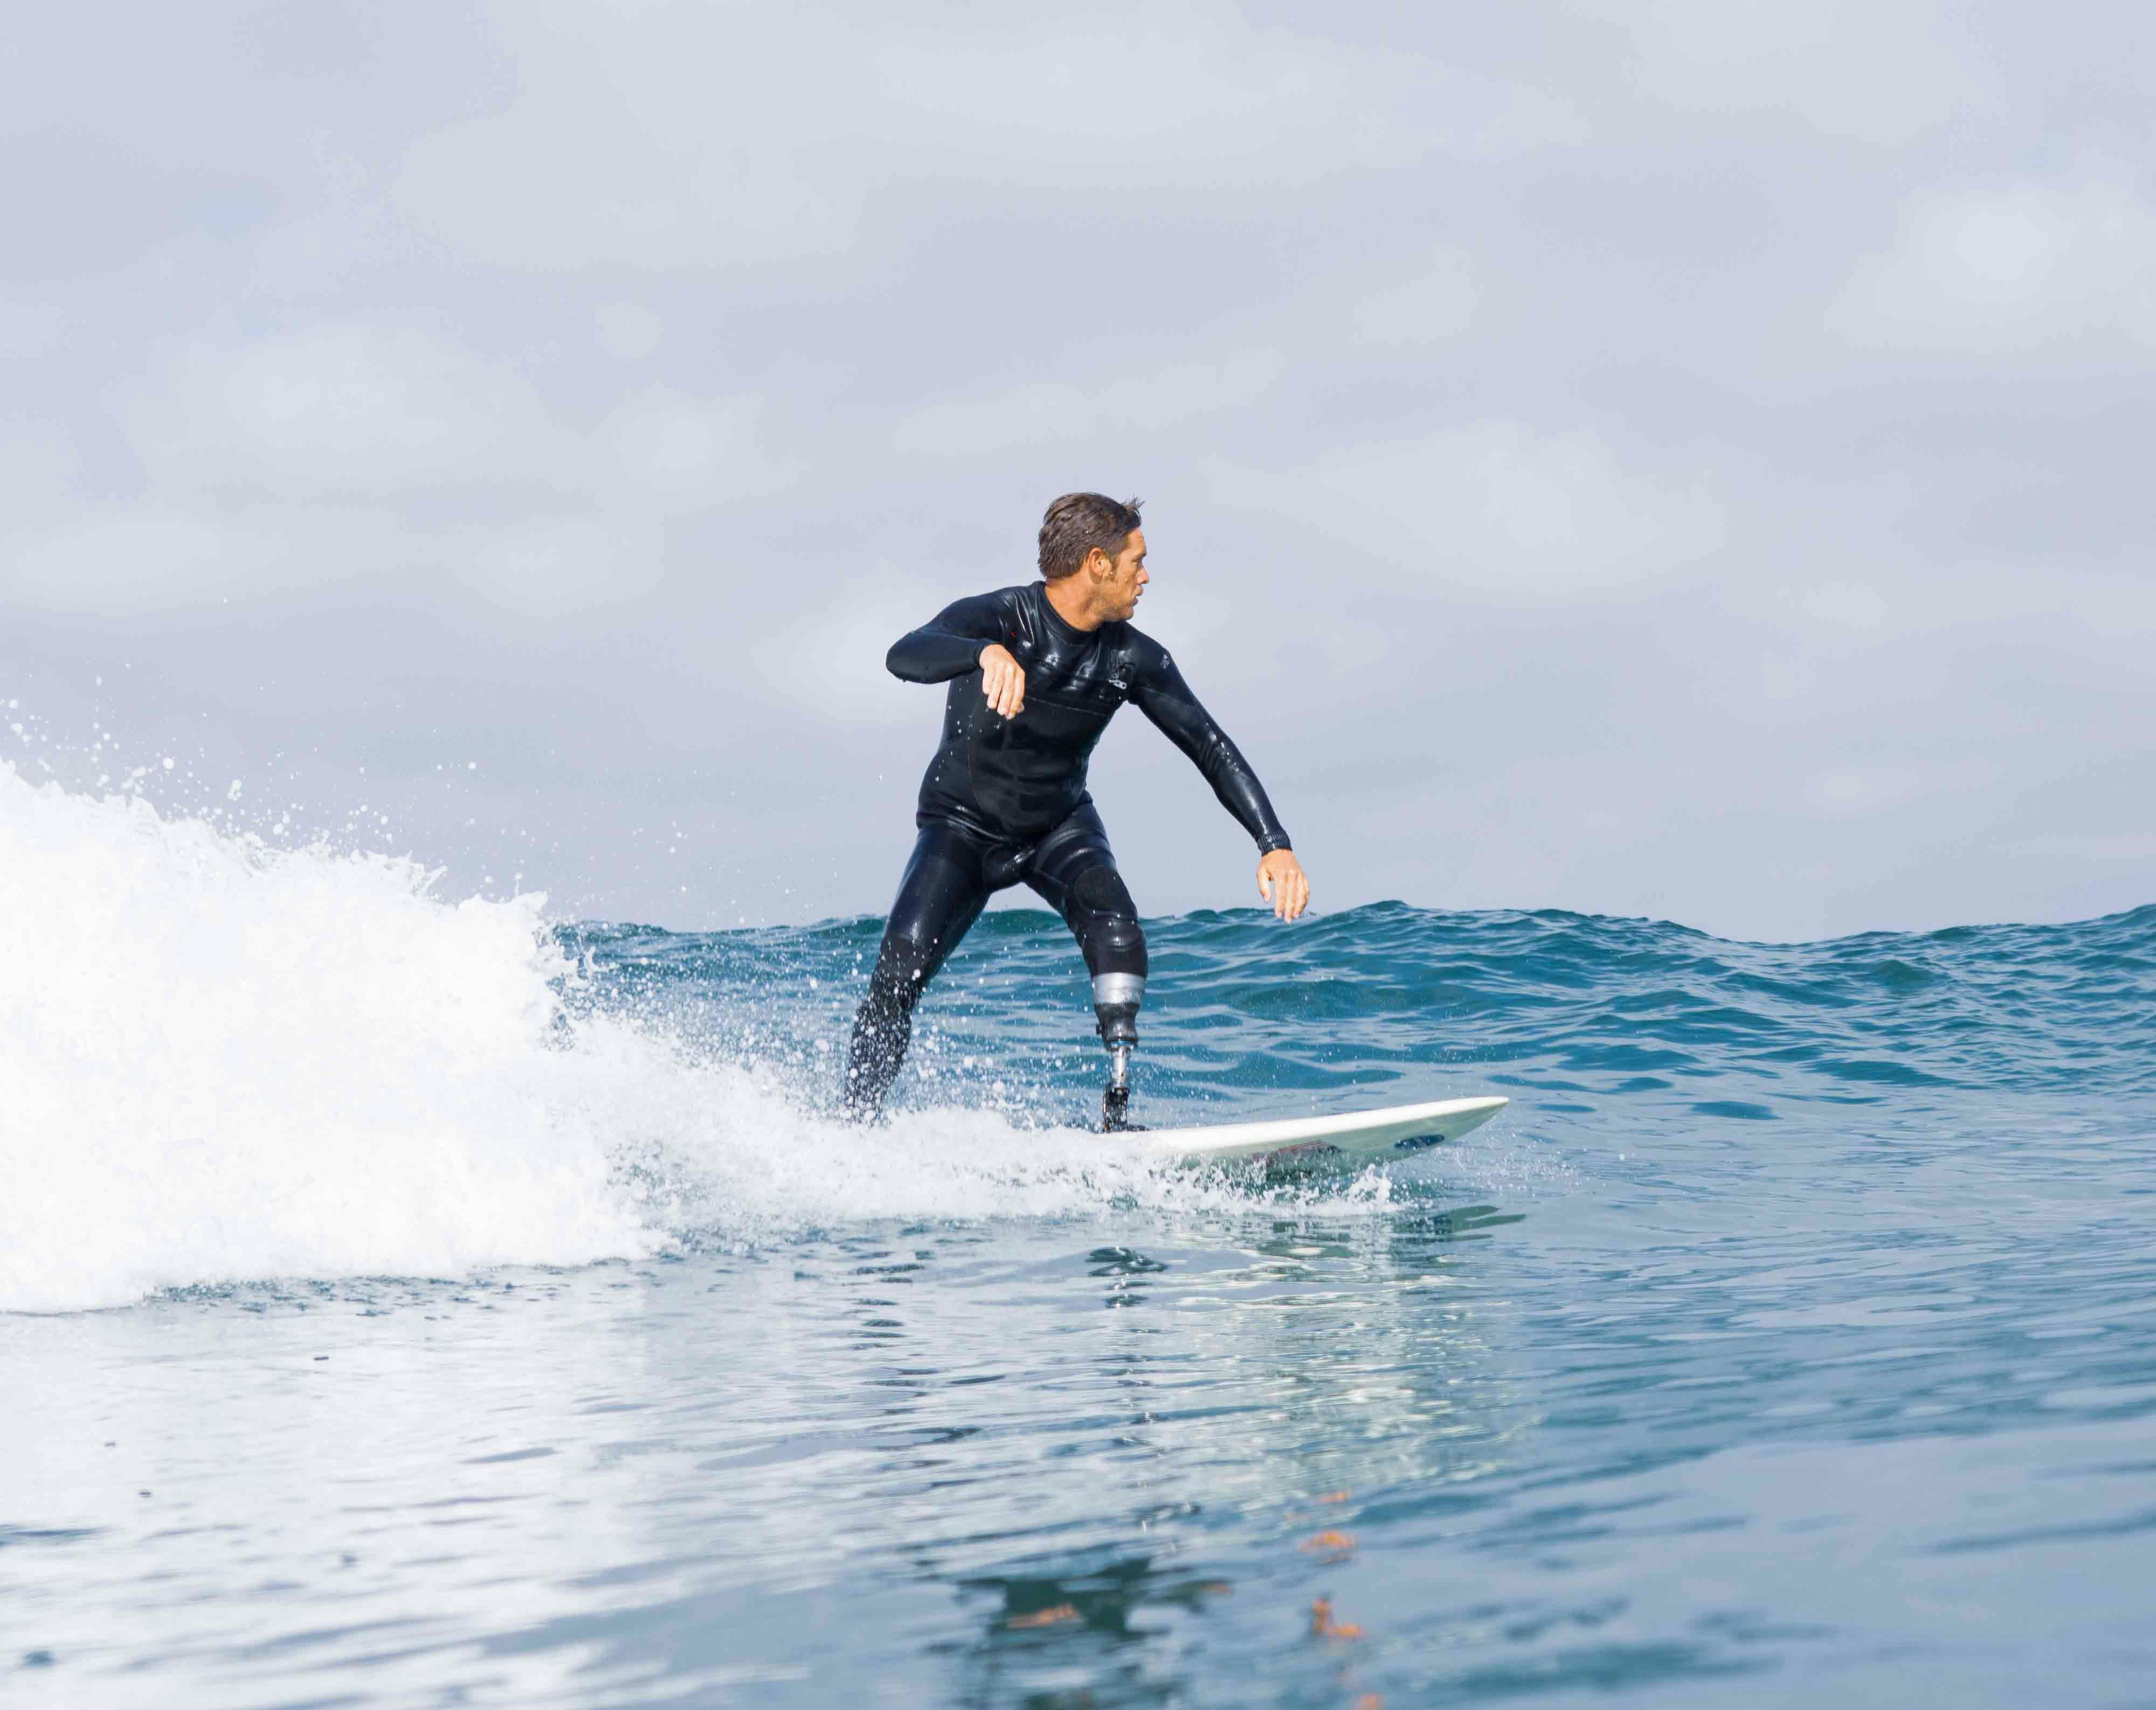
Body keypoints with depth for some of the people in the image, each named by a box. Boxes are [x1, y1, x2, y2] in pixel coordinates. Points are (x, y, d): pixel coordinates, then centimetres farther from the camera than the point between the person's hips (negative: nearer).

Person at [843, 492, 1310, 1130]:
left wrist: (1274, 844, -19)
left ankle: (1118, 1112, -29)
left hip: (1060, 827, 3)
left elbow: (1210, 747, -8)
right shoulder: (996, 618, -26)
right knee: (901, 968, -20)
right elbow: (906, 656, -46)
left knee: (1112, 918, -27)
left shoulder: (1132, 659, -13)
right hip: (962, 826, -3)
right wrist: (988, 653, -68)